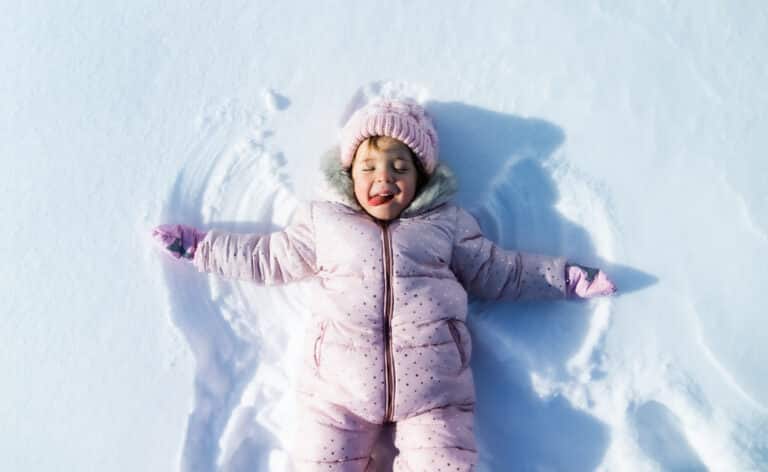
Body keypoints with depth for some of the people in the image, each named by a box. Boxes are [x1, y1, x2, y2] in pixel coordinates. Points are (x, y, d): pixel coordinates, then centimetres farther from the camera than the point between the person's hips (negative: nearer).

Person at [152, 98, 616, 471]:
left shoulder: (447, 223, 11)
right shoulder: (323, 221, 12)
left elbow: (500, 272, 16)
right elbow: (268, 258, 19)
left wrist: (566, 278, 10)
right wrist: (197, 244, 19)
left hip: (432, 385, 0)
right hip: (341, 383, 1)